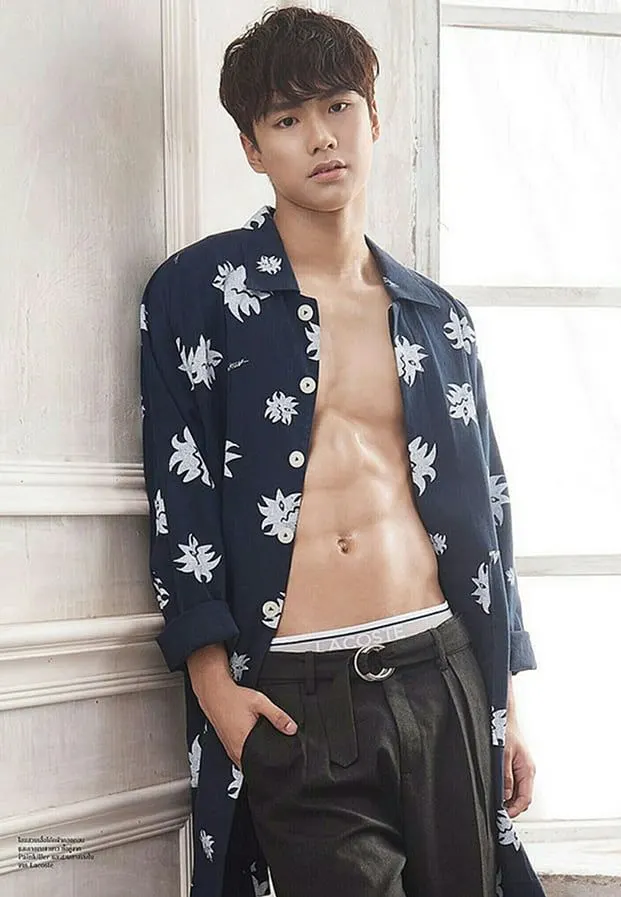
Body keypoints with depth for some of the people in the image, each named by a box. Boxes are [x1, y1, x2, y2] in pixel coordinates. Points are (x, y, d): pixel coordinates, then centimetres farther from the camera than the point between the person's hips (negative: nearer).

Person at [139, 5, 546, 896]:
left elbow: (484, 513, 15)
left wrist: (507, 704, 13)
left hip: (445, 671, 4)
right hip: (295, 696, -4)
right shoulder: (198, 291, 1)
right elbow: (176, 494, -3)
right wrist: (215, 682, -10)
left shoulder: (437, 316, 13)